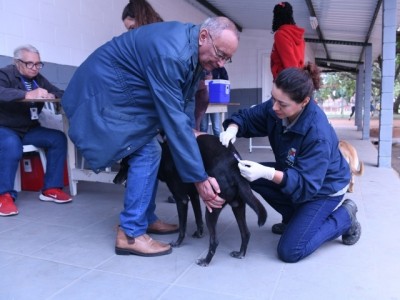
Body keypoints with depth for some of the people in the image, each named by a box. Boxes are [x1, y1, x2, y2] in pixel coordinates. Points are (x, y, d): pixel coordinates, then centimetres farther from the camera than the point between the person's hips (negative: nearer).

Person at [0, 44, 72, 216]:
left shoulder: (38, 79, 8)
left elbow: (60, 93, 5)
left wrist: (52, 96, -19)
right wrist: (28, 95, -45)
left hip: (29, 130, 6)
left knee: (59, 138, -17)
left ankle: (51, 189, -11)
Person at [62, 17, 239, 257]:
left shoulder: (191, 46, -1)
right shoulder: (170, 55, -31)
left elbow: (177, 105, 11)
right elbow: (174, 120, -33)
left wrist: (189, 131, -2)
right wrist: (199, 178, -30)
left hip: (124, 91, 10)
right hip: (104, 92, -10)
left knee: (148, 151, 8)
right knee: (147, 152, -14)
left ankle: (145, 219, 19)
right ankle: (130, 234, -6)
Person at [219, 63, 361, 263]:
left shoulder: (318, 134, -38)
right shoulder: (275, 108, -19)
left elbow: (306, 184, -36)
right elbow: (248, 117, -5)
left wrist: (267, 173, -49)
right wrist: (233, 128, -29)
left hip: (324, 187, -7)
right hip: (295, 174, 7)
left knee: (290, 252, -14)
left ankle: (345, 216, 7)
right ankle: (293, 217, 12)